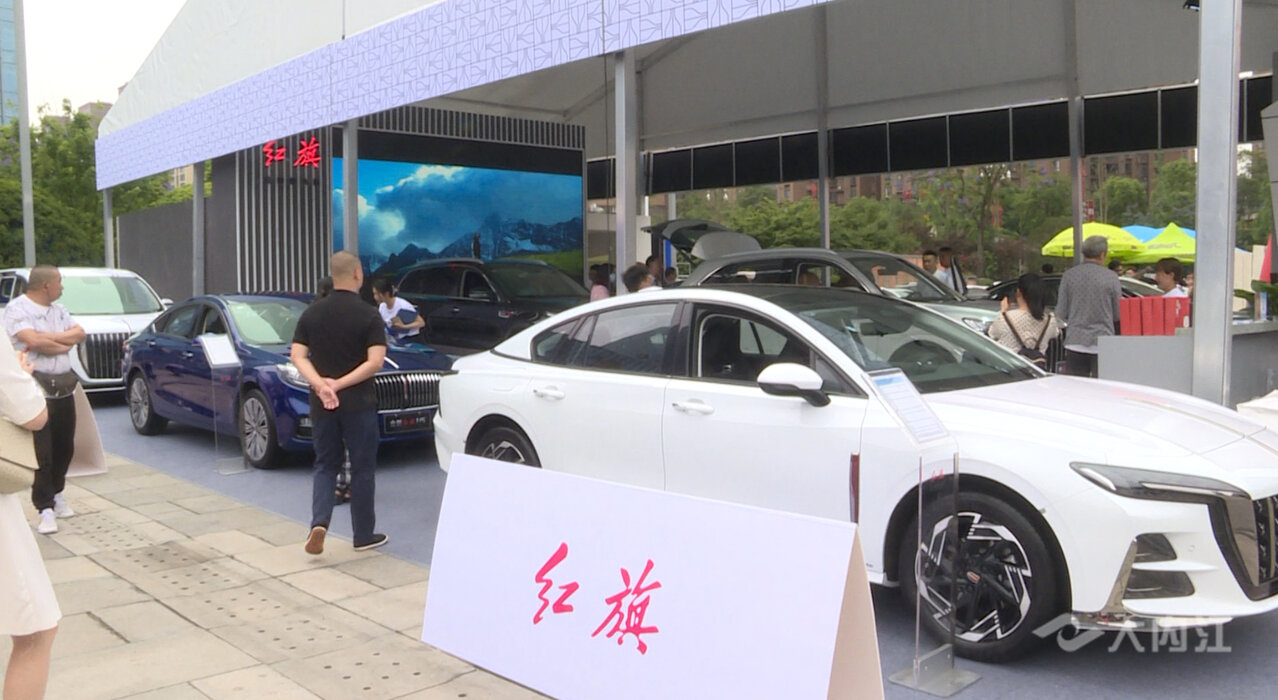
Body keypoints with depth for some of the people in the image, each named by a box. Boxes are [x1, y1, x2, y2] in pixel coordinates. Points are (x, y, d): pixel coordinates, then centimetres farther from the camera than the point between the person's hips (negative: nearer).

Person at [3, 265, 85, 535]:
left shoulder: (58, 309, 14)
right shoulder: (17, 309, -8)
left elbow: (79, 334, 4)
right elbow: (34, 341, -22)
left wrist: (49, 338, -11)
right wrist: (65, 343, -5)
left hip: (64, 387, 7)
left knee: (64, 446, 13)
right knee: (41, 451, -5)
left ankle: (56, 494, 29)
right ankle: (45, 509, -2)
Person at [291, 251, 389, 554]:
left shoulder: (312, 313, 4)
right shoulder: (368, 315, -9)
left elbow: (297, 356, -3)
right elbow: (375, 362, -19)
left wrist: (320, 383, -15)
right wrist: (341, 384, -16)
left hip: (321, 403, 4)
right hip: (358, 403, -4)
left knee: (325, 465, 15)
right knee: (362, 468, 8)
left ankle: (319, 523, -6)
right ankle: (364, 535, 15)